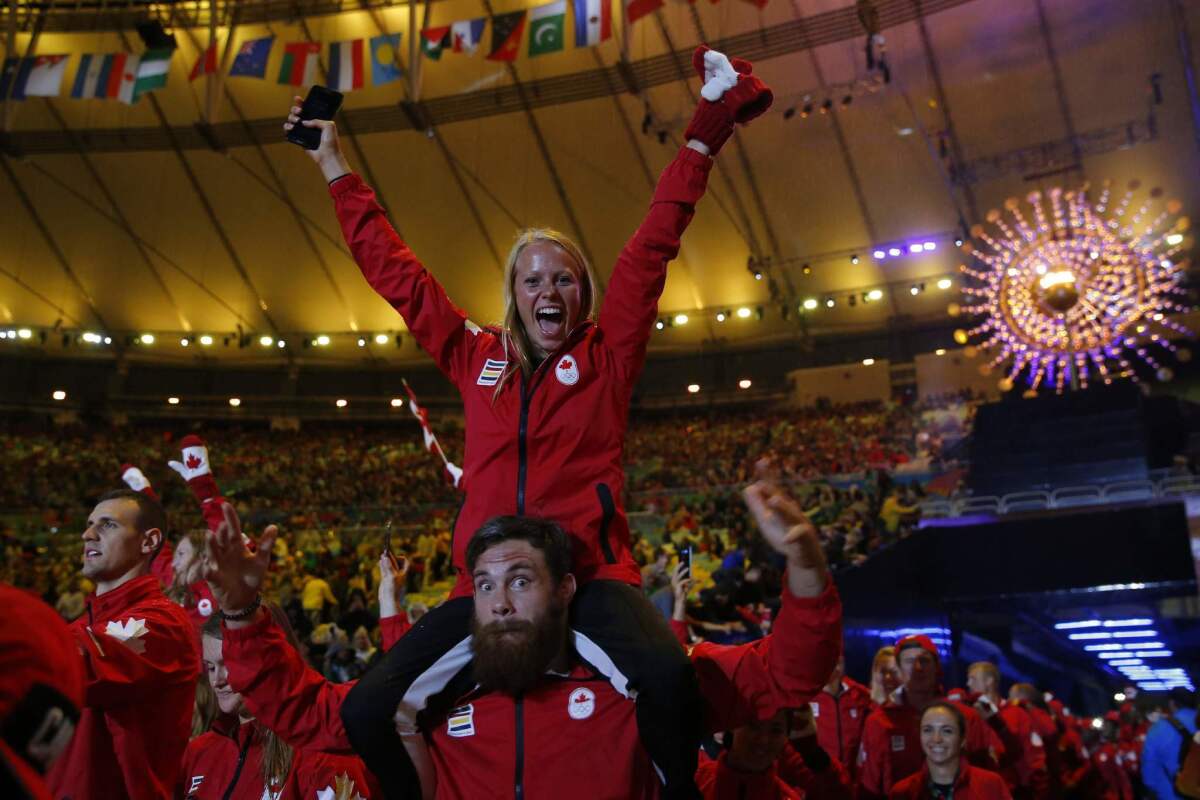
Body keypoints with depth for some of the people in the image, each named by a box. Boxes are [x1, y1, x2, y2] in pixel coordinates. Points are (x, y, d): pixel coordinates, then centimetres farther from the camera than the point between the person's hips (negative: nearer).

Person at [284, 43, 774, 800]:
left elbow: (654, 247, 5)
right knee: (368, 710, -10)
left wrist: (704, 134, 4)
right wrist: (337, 170, 25)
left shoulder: (606, 356, 8)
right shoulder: (479, 360, 13)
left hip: (592, 574, -3)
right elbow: (396, 272, 20)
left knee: (669, 679, -32)